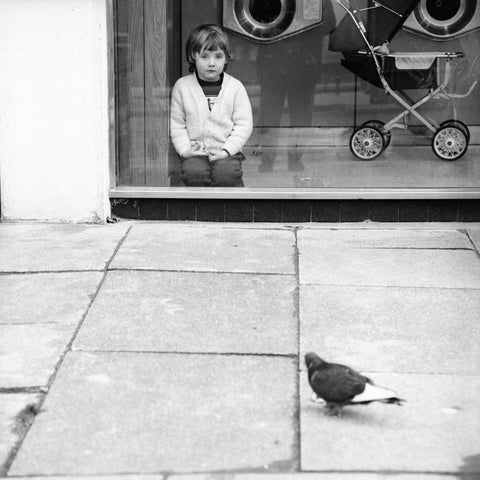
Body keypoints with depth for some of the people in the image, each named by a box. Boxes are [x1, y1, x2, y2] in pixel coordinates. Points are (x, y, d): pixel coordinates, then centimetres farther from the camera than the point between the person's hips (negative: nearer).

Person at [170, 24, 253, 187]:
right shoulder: (182, 86, 5)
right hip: (195, 153, 1)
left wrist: (227, 149, -10)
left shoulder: (235, 87, 3)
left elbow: (244, 124, 1)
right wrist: (185, 149, -7)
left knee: (226, 175, -30)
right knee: (194, 173, -30)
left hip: (227, 151, -1)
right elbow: (176, 124, 7)